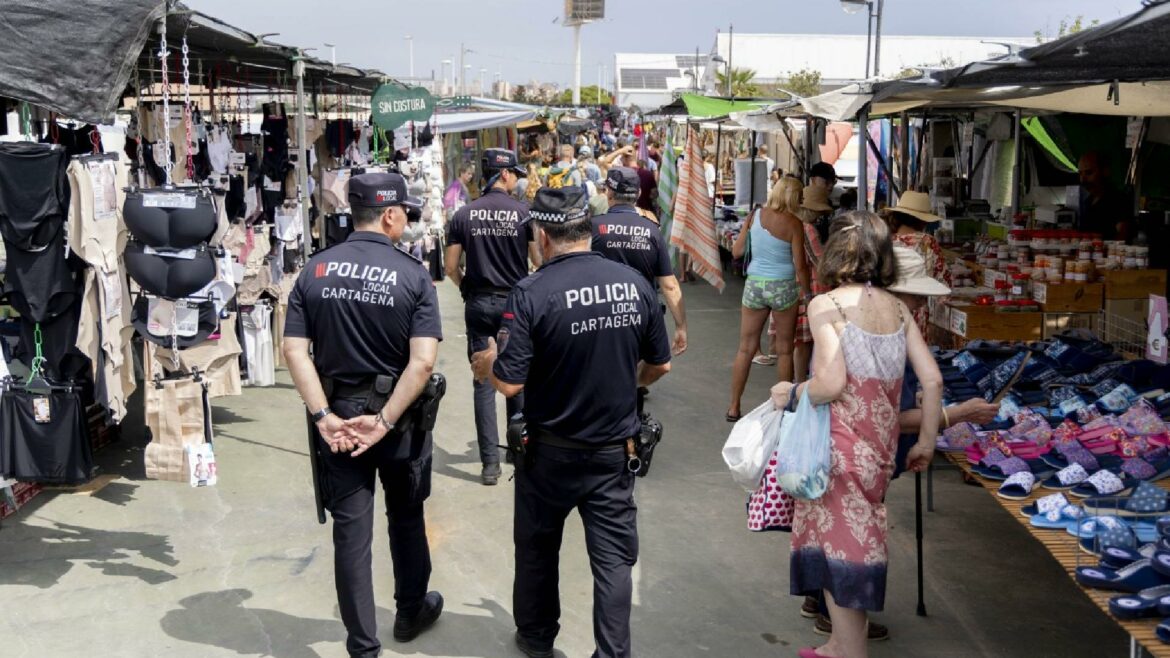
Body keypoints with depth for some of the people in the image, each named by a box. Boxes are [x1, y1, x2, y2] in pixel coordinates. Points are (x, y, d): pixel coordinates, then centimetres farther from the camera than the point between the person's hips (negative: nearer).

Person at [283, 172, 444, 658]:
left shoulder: (314, 270, -2)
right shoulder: (412, 274, -11)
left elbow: (294, 350, -9)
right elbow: (423, 361, -20)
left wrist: (323, 416, -11)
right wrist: (386, 420, -17)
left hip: (338, 417, 2)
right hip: (399, 417, -1)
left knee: (351, 530, 7)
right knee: (406, 518, 20)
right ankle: (411, 612, 39)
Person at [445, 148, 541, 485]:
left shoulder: (463, 215, -1)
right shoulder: (525, 212, -7)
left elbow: (451, 267, -1)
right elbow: (539, 260, -4)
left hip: (478, 304, 1)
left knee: (484, 382, 3)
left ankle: (490, 462, 1)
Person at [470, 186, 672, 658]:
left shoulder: (532, 293, -20)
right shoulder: (634, 284, -7)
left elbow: (510, 383, -20)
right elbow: (660, 365, 4)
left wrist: (486, 365, 2)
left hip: (551, 450, -2)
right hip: (615, 447, 2)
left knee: (538, 546, 19)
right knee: (614, 556, 9)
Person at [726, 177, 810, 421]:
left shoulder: (755, 216, -2)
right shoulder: (793, 223, -11)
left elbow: (736, 252, 3)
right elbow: (800, 266, -10)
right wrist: (806, 292, 3)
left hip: (754, 284, 3)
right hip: (783, 286, -3)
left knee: (746, 348, 10)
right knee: (784, 350, 11)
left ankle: (734, 408, 13)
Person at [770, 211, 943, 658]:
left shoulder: (827, 305, -10)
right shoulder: (896, 308, 7)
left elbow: (830, 384, -20)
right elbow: (932, 379, 5)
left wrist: (791, 394, -1)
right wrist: (926, 441, 14)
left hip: (840, 448, -6)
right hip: (879, 448, 7)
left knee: (839, 553, 4)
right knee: (855, 543, 19)